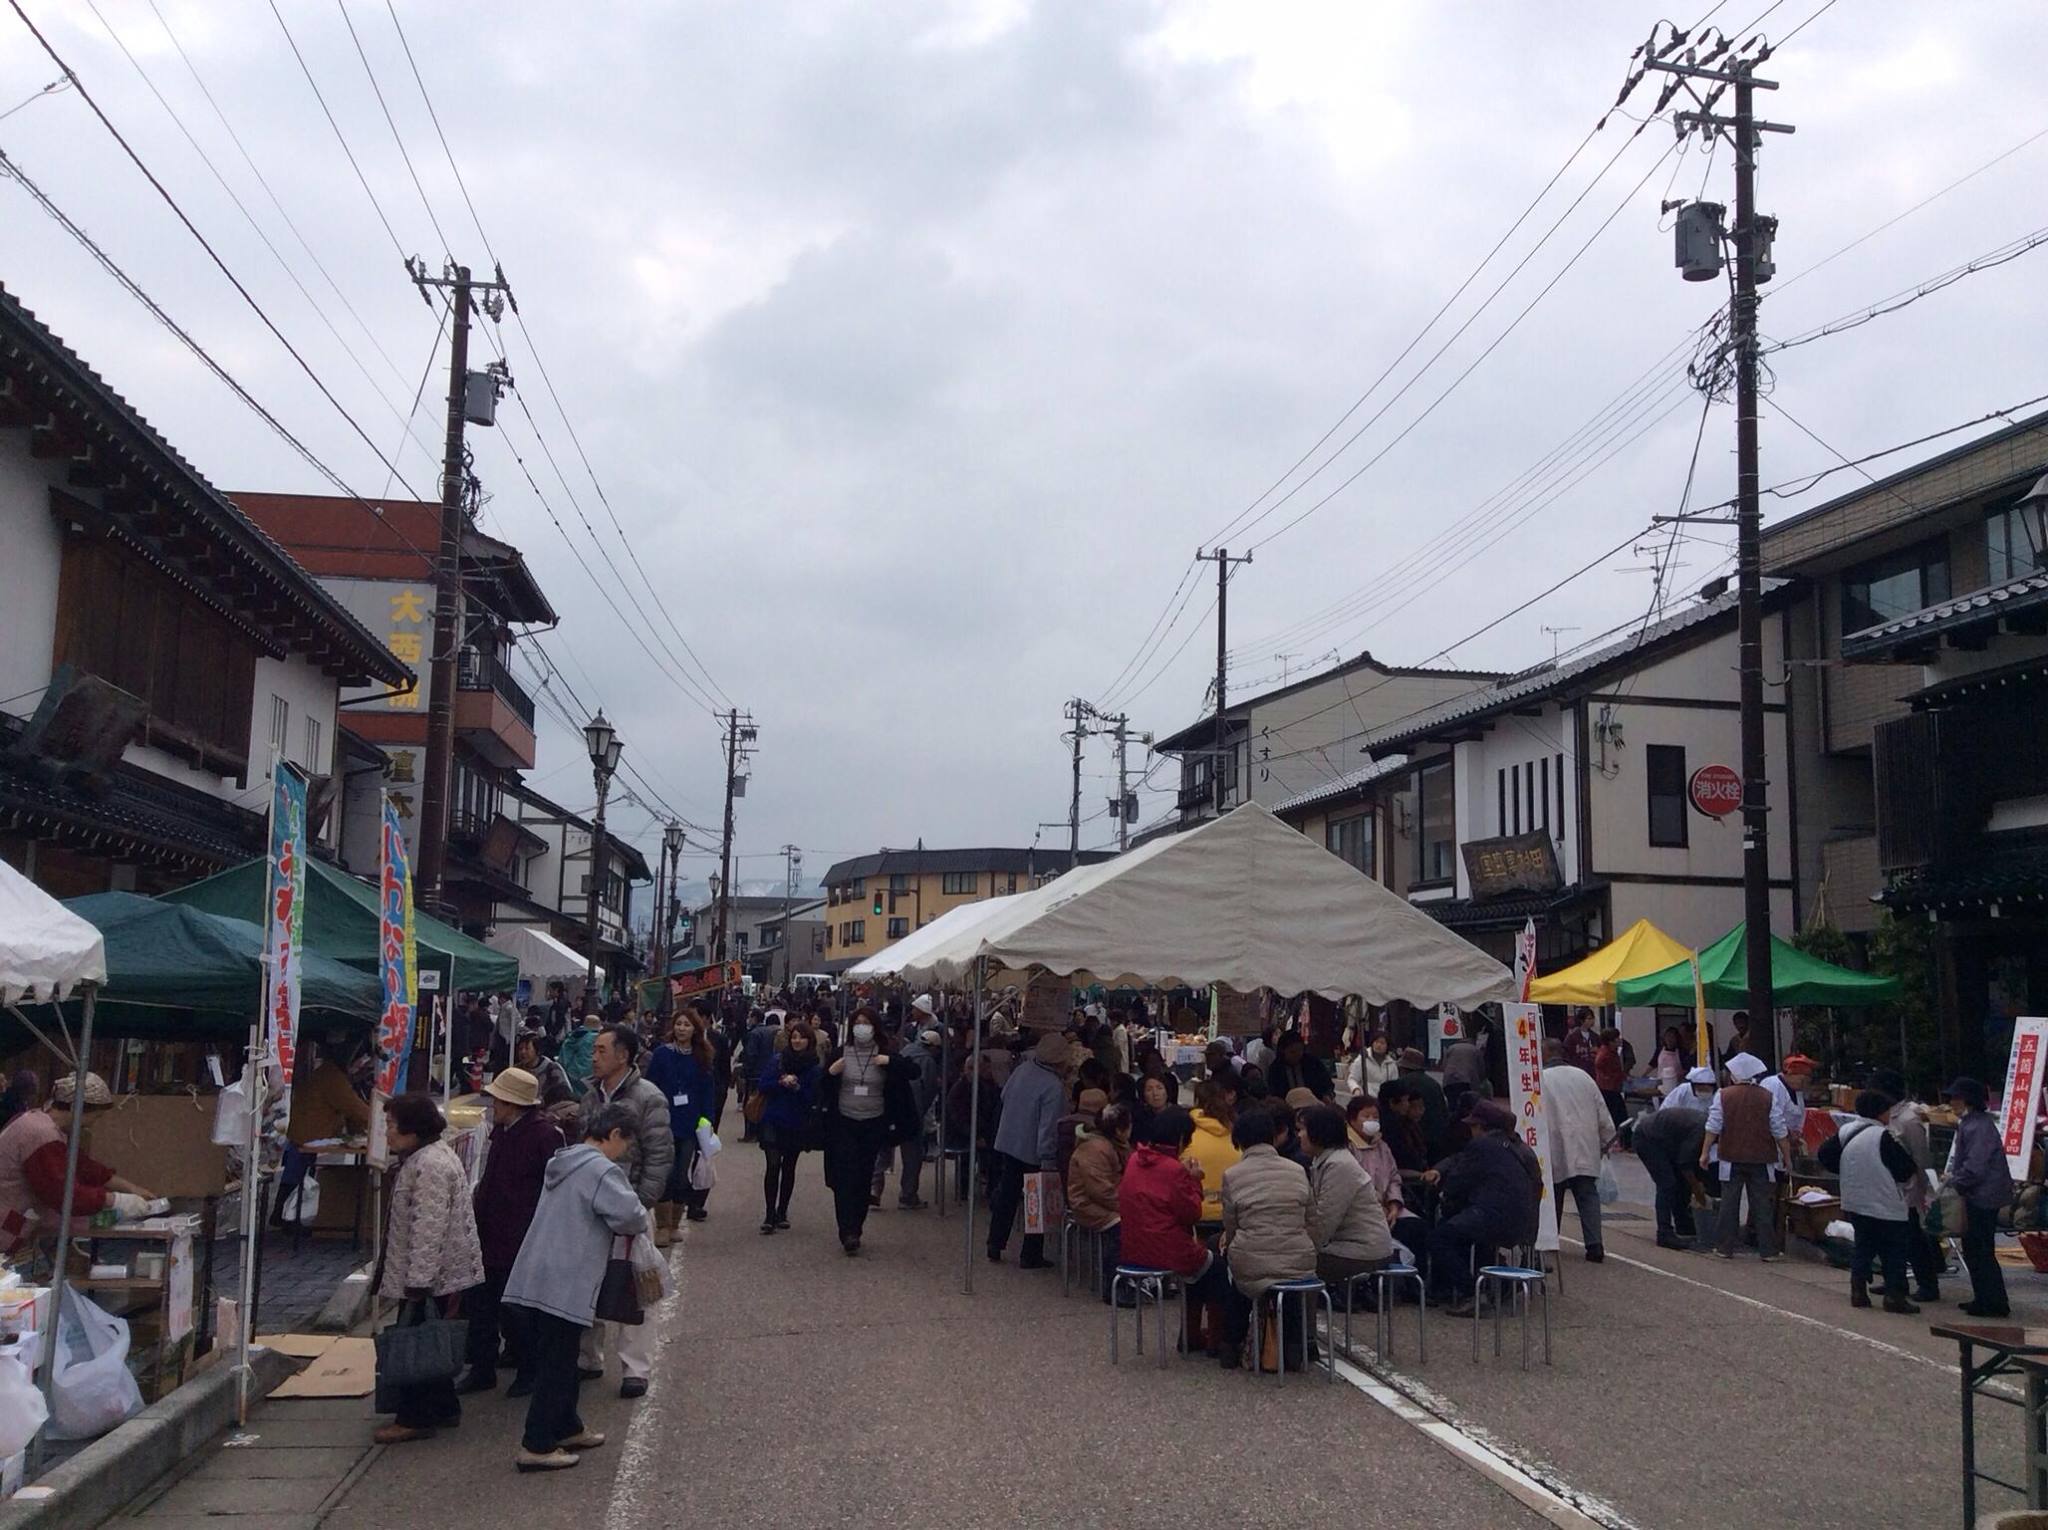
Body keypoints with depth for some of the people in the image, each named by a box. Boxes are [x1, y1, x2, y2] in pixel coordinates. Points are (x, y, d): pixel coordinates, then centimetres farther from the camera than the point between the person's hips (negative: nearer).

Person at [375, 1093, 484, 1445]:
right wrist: (416, 1277, 26)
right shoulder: (425, 1157, 15)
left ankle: (414, 1417, 5)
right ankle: (443, 1407, 26)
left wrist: (418, 1281, -24)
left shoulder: (429, 1165, -21)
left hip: (432, 1276, -11)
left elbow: (429, 1228, -25)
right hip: (439, 1273, 11)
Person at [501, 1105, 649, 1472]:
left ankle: (566, 1428, 30)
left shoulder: (563, 1163, 17)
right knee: (557, 1367, -2)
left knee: (554, 1361, 18)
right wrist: (641, 1220, 0)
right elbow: (630, 1216, -24)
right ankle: (536, 1447, 1)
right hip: (565, 1286, -9)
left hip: (533, 1279, 9)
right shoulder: (602, 1170, -14)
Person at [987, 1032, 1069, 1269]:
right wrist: (1048, 1160, -22)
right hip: (1033, 1152, -7)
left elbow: (1004, 1096, 13)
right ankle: (1030, 1256, 12)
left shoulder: (1022, 1069, -2)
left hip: (1007, 1143, 7)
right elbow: (1048, 1127, -24)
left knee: (1006, 1197, 18)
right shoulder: (1054, 1087, -22)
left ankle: (995, 1248, 25)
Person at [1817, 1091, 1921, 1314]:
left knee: (1864, 1245, 16)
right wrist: (1914, 1168, 7)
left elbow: (1826, 1156, 7)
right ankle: (1894, 1295, 1)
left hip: (1854, 1202, 6)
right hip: (1885, 1206, -6)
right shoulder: (1883, 1137, -17)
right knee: (1894, 1250, 3)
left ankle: (1858, 1290, 11)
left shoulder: (1845, 1132, 3)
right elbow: (1905, 1168, -15)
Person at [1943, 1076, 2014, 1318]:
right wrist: (1953, 1177, 9)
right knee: (1973, 1250, 16)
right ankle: (1984, 1299, 23)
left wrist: (1955, 1183, -14)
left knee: (1980, 1252, -4)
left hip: (1982, 1197, -10)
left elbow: (1974, 1166, -24)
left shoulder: (1978, 1126, -20)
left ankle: (1994, 1304, 2)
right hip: (1979, 1197, 10)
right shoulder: (1968, 1123, 13)